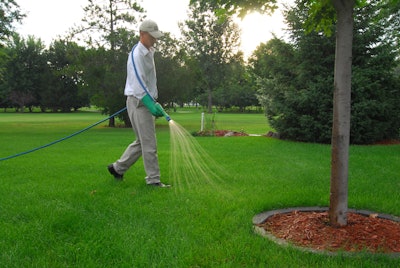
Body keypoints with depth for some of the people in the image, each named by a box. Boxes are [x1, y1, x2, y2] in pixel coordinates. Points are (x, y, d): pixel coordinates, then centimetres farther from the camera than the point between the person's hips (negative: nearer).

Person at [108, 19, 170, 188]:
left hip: (146, 101, 10)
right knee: (149, 143, -6)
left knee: (142, 142, 15)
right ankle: (153, 179, 3)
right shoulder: (137, 54, -14)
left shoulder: (149, 52, 16)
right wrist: (152, 105, -31)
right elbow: (138, 84, -24)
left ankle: (117, 168, 25)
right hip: (139, 102, -10)